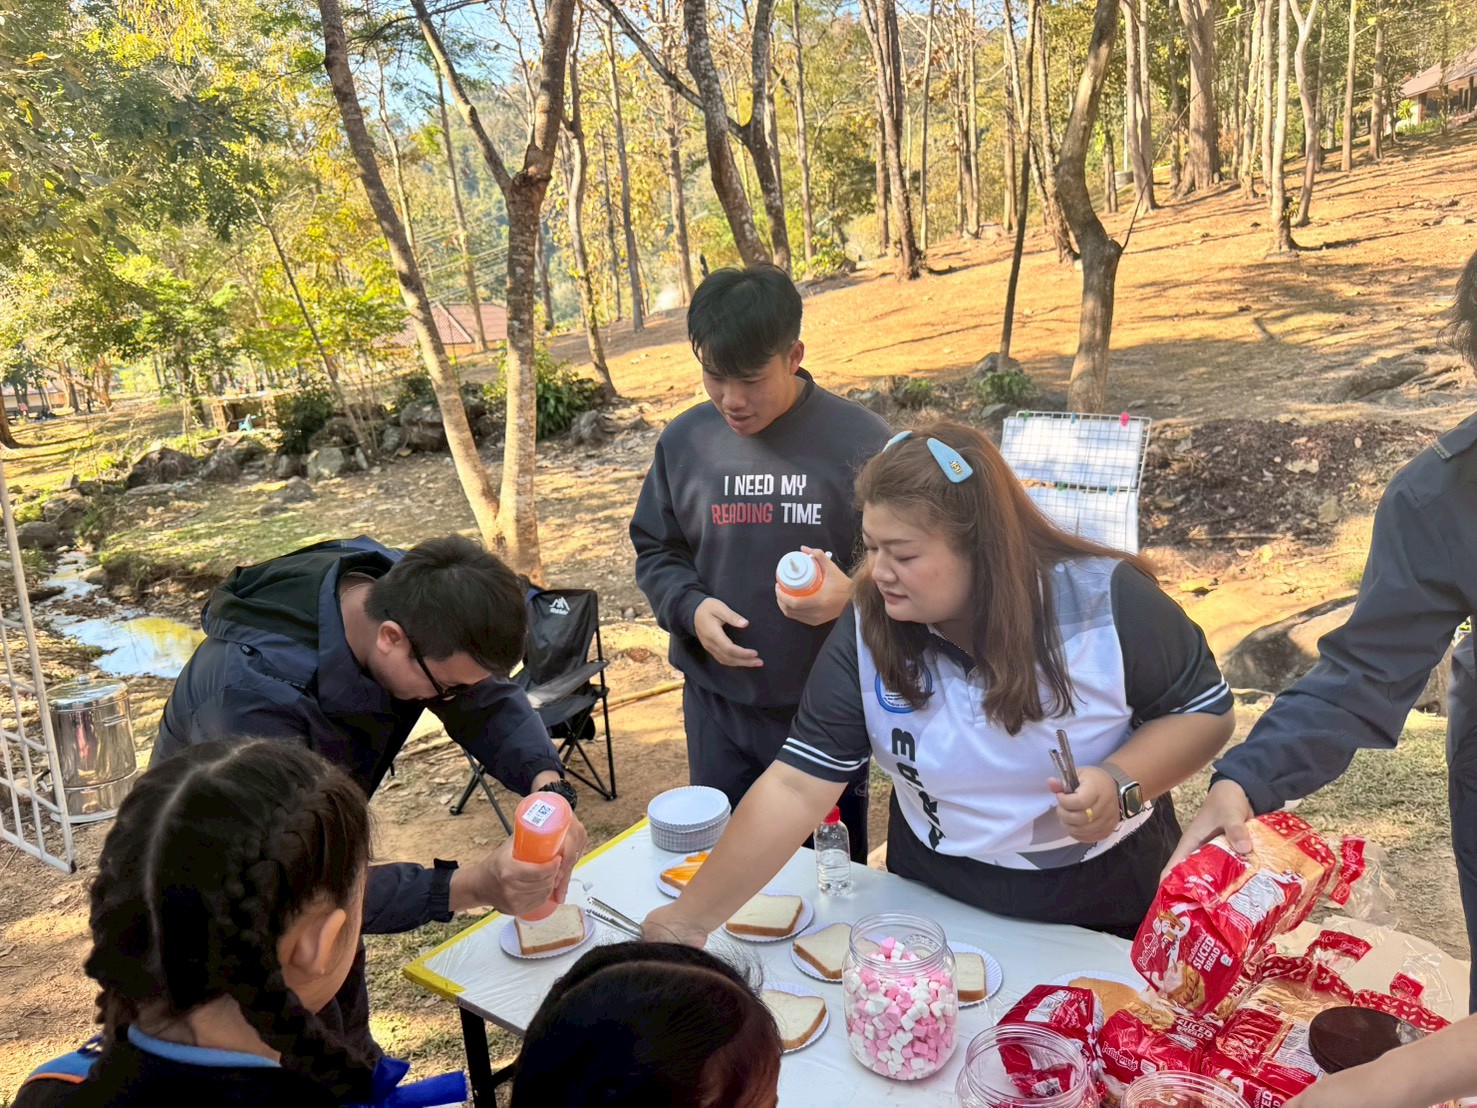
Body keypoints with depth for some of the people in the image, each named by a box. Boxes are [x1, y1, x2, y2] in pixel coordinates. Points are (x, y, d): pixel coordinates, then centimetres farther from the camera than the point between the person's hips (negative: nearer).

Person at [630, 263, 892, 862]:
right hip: (717, 705, 3)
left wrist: (853, 595, -25)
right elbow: (656, 552, 10)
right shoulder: (684, 441, -1)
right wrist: (691, 607, -11)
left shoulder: (860, 441, -11)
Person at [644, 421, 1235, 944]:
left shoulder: (1109, 602, -24)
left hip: (1108, 910, -1)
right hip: (939, 904, 2)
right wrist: (691, 915, -24)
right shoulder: (867, 632, -19)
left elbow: (1206, 710, -10)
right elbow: (796, 786, -20)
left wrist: (1120, 783, -30)